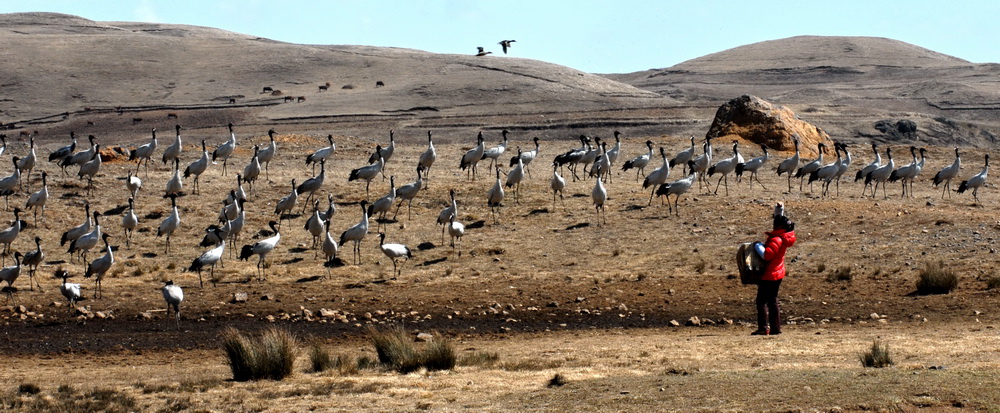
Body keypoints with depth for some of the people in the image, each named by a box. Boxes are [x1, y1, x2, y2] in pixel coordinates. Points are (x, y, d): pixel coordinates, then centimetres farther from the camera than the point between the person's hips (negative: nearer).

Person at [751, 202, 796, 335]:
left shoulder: (776, 240, -22)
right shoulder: (784, 235, 5)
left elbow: (766, 255, -30)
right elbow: (781, 221, 24)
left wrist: (758, 245, -16)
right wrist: (779, 210, 17)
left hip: (769, 275, -10)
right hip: (778, 274, 10)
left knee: (762, 301, -6)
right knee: (772, 301, 13)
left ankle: (763, 328, -10)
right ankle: (775, 328, 13)